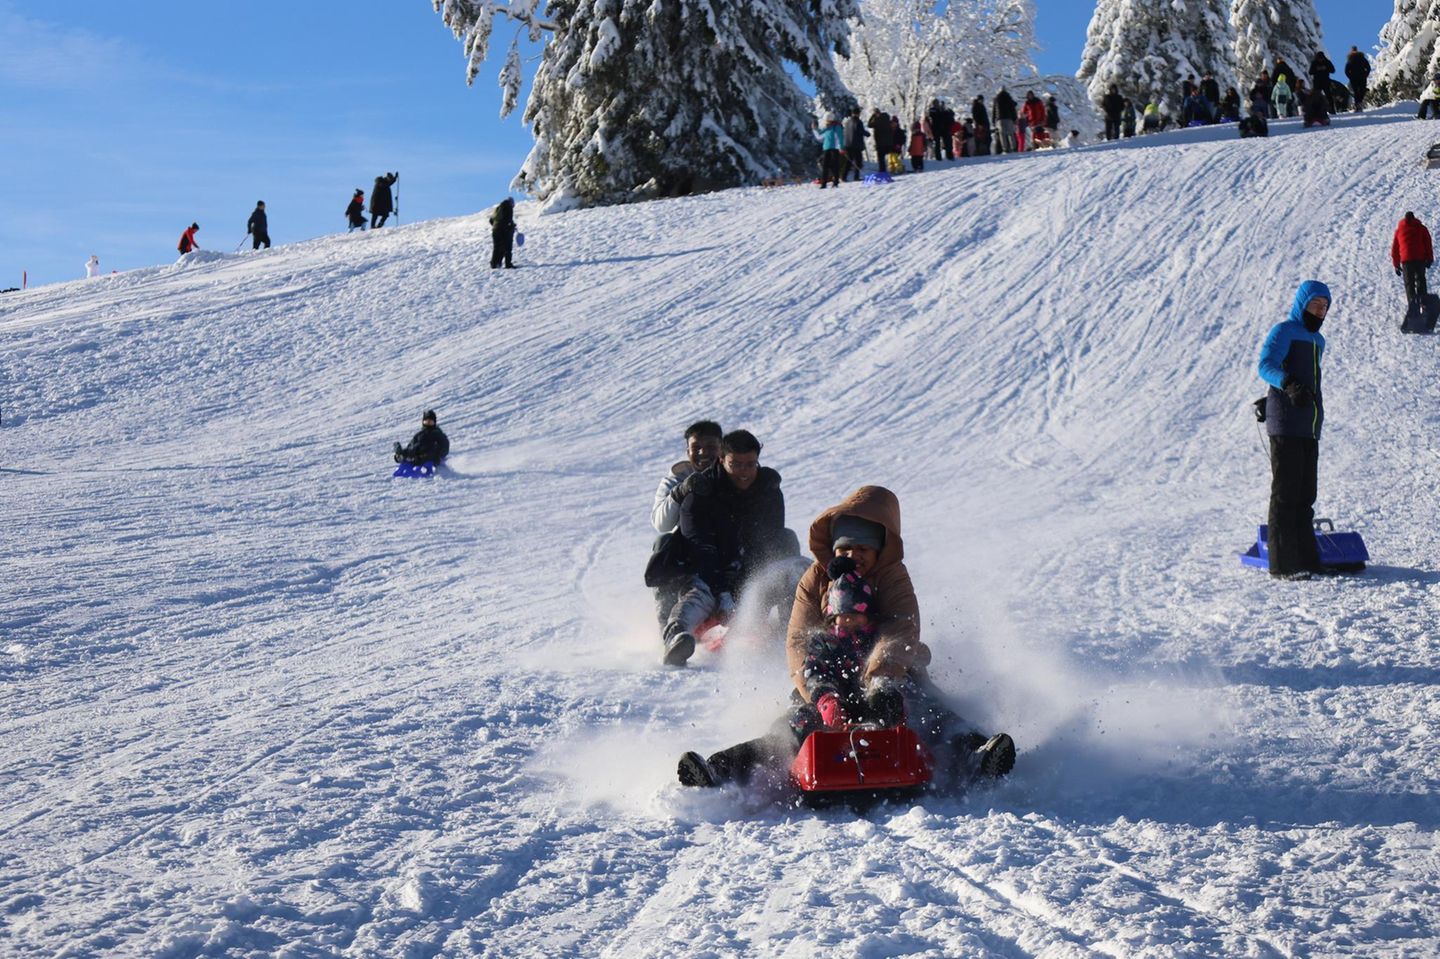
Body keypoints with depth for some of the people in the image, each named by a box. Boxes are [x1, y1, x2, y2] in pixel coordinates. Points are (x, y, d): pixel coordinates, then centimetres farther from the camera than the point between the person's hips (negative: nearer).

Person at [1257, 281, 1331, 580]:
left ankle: (1306, 558, 12)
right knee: (1286, 492, -10)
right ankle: (1283, 563, -11)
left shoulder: (1318, 340, 23)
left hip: (1310, 428, 8)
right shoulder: (1283, 331, -3)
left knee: (1305, 495, 9)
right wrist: (1289, 385, -37)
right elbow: (1266, 365, -18)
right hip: (1286, 426, -8)